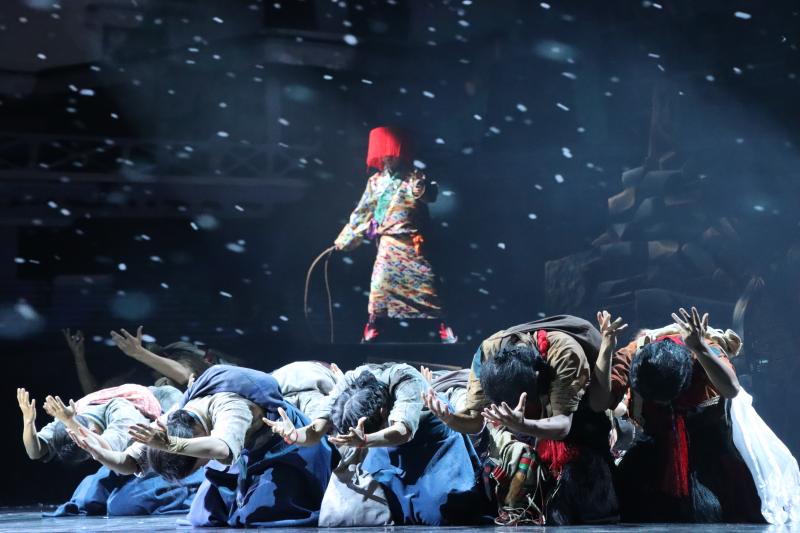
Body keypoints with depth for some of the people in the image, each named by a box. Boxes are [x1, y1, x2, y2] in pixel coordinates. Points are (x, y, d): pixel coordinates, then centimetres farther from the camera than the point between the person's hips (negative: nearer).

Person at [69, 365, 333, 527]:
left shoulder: (230, 409, -40)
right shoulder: (171, 420, -18)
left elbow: (222, 450, -61)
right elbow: (129, 463, -14)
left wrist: (170, 445, -74)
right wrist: (96, 451, -34)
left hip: (285, 445, -7)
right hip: (247, 452, 7)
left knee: (255, 516, -21)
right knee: (205, 518, 2)